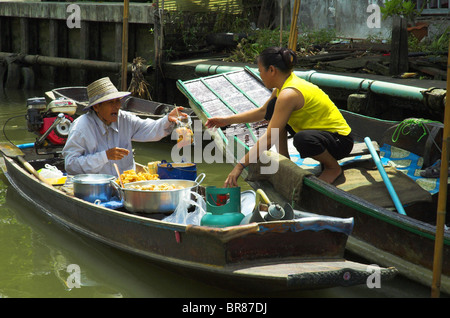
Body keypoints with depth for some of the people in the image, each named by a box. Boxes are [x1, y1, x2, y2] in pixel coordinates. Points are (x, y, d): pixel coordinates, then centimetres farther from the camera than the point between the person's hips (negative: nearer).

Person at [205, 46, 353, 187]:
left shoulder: (288, 94, -28)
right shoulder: (285, 85, 2)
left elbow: (269, 138, -30)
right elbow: (262, 112, 20)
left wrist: (240, 166, -28)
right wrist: (227, 120, 17)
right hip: (319, 129, 9)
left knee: (302, 139, -42)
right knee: (273, 107, 8)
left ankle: (333, 167, -10)